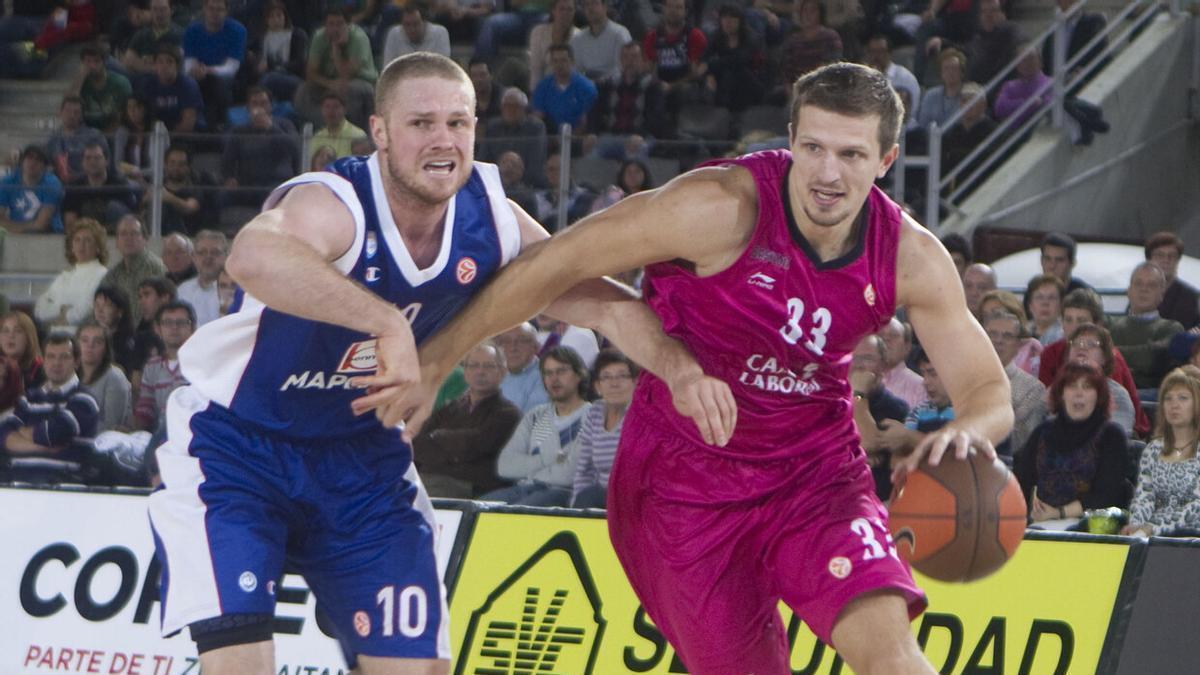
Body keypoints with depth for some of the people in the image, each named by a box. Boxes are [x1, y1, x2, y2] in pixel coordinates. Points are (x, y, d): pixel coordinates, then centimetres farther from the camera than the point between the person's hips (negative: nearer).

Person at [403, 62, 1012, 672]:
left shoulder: (912, 259, -11)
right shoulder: (723, 209, -24)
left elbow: (989, 391, -6)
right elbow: (555, 265, -16)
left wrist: (968, 430, -32)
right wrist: (435, 362, -12)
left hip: (816, 473, 2)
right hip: (687, 479, -2)